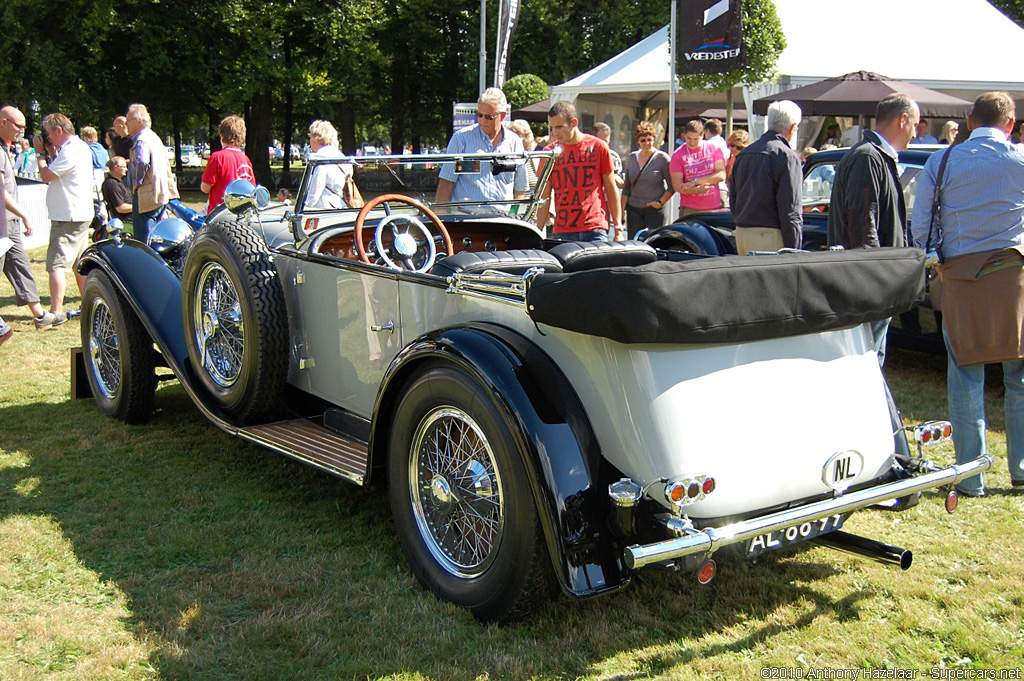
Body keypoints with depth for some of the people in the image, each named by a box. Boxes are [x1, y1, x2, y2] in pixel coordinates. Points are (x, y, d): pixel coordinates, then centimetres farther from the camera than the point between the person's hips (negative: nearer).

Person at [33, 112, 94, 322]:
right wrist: (52, 152, 10)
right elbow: (58, 171, 21)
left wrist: (40, 153, -2)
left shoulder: (71, 151, -18)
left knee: (56, 264, -12)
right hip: (80, 215, 11)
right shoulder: (80, 146, 15)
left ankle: (56, 311, -16)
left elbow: (46, 175, -15)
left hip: (67, 218, -11)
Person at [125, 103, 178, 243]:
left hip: (146, 197, -10)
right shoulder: (155, 137, 18)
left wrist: (136, 182, -19)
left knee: (143, 242, -8)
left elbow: (141, 162, -32)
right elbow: (166, 162, 26)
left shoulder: (141, 140, -14)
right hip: (161, 194, 10)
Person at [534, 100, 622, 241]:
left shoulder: (598, 147, 3)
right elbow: (544, 198, 9)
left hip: (595, 229, -1)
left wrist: (618, 230, 4)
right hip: (563, 231, 1)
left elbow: (611, 190, 8)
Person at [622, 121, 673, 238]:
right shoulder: (632, 158, 11)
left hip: (654, 210, -4)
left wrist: (661, 202, -12)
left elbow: (672, 186, -1)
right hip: (633, 208, 4)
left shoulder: (662, 158, -3)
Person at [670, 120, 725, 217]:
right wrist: (697, 190, -22)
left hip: (715, 208, 2)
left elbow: (721, 175, -2)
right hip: (690, 209, -1)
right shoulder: (678, 155, 2)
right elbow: (677, 185, -4)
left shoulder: (714, 149, 6)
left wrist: (695, 181, -11)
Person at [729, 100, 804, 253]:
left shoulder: (744, 154, 14)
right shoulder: (787, 156, -10)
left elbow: (733, 201, 19)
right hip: (770, 235, -8)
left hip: (741, 233, 8)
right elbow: (790, 211, -14)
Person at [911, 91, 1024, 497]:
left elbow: (919, 228, 3)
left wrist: (935, 265, 15)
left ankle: (970, 476, 9)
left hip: (961, 275, 1)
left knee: (966, 379, 5)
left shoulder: (941, 163, 4)